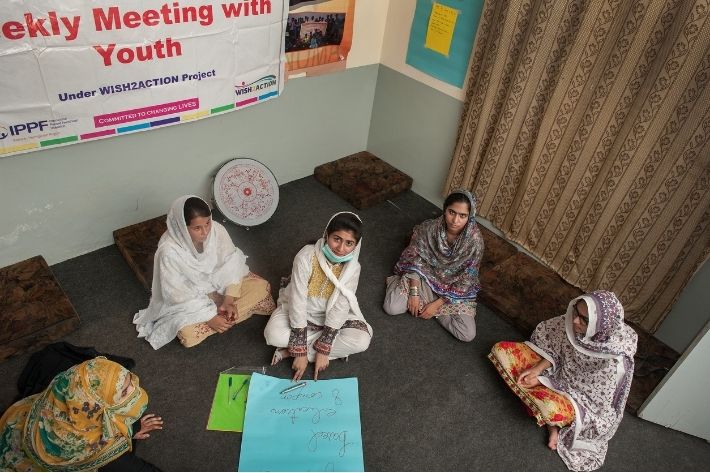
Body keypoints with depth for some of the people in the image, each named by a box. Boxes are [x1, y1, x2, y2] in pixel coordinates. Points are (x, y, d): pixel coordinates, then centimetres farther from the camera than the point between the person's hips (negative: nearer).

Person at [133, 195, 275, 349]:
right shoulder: (169, 251, -32)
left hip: (220, 283, 3)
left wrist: (229, 300, -25)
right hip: (190, 298, -3)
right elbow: (177, 295, -24)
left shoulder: (217, 230, -24)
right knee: (188, 335, -26)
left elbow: (231, 264, -14)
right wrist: (209, 317, -27)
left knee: (261, 287, -12)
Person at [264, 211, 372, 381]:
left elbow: (339, 309, -20)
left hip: (331, 315, 3)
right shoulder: (306, 257, -28)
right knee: (274, 334, -30)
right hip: (300, 311, -3)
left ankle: (290, 350, -16)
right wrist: (300, 352, -27)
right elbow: (298, 303, -27)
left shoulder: (352, 268, -21)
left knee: (362, 340, -22)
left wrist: (323, 351, -23)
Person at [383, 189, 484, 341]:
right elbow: (415, 261, -10)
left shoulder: (475, 240, -24)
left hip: (453, 288, 1)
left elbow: (465, 281, -17)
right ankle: (397, 282, 12)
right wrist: (414, 293, -19)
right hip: (424, 276, 0)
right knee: (391, 308, -19)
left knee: (468, 335, -15)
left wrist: (437, 304, -18)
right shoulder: (429, 228, -22)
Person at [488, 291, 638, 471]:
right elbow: (556, 347, -2)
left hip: (583, 398, -6)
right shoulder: (574, 322, -21)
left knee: (550, 409, -41)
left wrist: (542, 381, -20)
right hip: (560, 371, 7)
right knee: (502, 350, -7)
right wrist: (537, 368, -17)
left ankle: (552, 422, -2)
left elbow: (585, 391, -21)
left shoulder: (615, 360, -33)